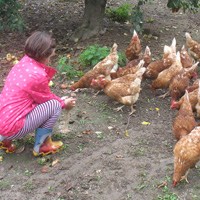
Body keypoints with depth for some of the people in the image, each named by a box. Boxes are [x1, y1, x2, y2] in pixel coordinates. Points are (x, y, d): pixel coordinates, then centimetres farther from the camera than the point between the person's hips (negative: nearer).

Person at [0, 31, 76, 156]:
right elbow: (47, 98, -2)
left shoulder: (23, 63, 5)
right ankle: (41, 146, 9)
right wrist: (64, 104, 15)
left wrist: (60, 99, 18)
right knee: (55, 106, -7)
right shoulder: (38, 75, -21)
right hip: (13, 128, -9)